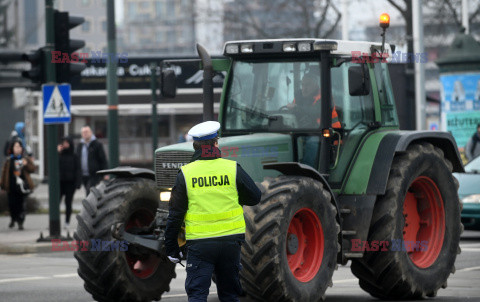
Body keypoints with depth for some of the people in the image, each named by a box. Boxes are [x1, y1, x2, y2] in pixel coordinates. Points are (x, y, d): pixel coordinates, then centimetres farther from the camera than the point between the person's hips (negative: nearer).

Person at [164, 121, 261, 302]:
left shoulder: (186, 173, -4)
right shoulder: (232, 169, -3)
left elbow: (175, 214, -2)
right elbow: (255, 197, 6)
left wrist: (171, 248, 5)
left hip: (199, 243, -1)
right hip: (230, 239, 1)